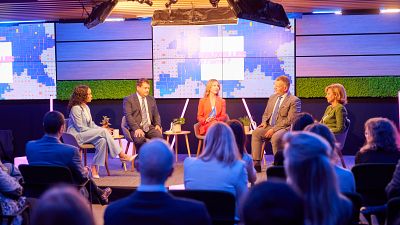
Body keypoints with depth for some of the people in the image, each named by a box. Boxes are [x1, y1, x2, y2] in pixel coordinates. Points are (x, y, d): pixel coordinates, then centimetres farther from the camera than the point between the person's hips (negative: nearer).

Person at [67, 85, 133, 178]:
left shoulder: (86, 107, 17)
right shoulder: (76, 108, -11)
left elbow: (91, 124, 19)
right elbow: (80, 128, -15)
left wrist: (101, 129, -2)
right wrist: (102, 131, -15)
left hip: (86, 134, 8)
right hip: (76, 136, -8)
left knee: (102, 140, -25)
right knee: (103, 131, -25)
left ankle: (94, 167, -24)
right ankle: (122, 155, -22)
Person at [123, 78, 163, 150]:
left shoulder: (151, 99, 20)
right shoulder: (128, 99, 2)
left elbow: (156, 114, 24)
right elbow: (128, 116, -8)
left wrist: (158, 124, 2)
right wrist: (136, 128, -22)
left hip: (150, 127, 4)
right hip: (136, 128, -4)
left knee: (159, 137, -28)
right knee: (140, 139, -37)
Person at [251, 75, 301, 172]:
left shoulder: (294, 101, -8)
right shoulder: (272, 97, 16)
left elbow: (290, 120, -15)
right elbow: (266, 114, 24)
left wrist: (274, 129, -20)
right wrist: (264, 122, 0)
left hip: (285, 128, -7)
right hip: (270, 126, 7)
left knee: (275, 137, -37)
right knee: (256, 132, -19)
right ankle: (256, 163, -21)